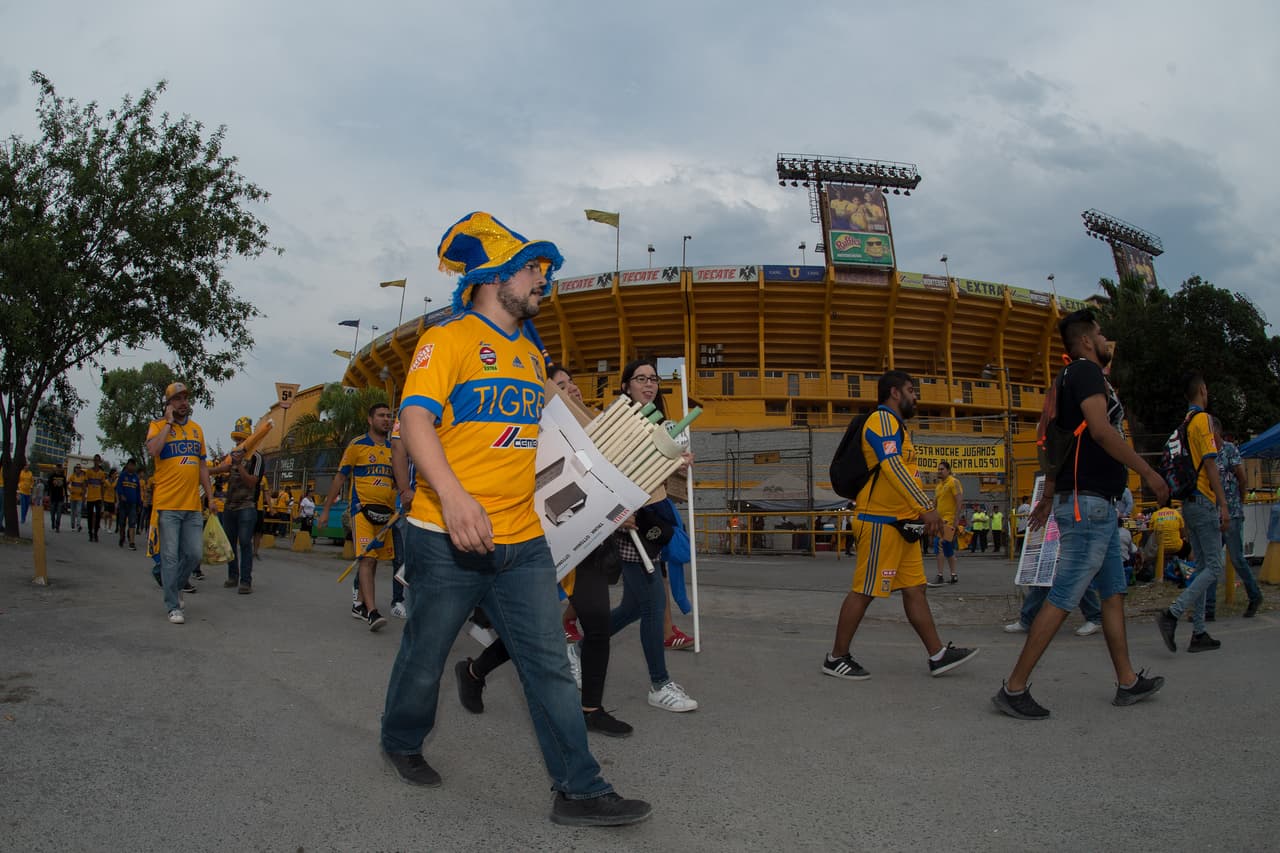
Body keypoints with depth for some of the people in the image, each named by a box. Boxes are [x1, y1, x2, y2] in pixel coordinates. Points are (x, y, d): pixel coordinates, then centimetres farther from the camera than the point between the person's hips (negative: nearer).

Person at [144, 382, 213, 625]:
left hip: (193, 505, 5)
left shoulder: (197, 429, 16)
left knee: (194, 554, 5)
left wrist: (210, 495, 16)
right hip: (168, 505, -4)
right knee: (170, 557, -1)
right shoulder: (158, 426, 1)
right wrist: (169, 422, -11)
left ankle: (176, 586, 30)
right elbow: (153, 450, -21)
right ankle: (173, 606, 8)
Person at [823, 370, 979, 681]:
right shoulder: (882, 419, -10)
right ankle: (836, 658, 3)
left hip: (900, 523, 10)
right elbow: (892, 466, -23)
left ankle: (938, 655, 13)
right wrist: (927, 507, -27)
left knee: (914, 588, 10)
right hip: (881, 522, -10)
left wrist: (918, 512, 20)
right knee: (865, 591, -5)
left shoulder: (895, 424, 23)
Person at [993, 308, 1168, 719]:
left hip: (1096, 504, 11)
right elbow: (1101, 429, -23)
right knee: (1062, 599, -9)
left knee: (1114, 592, 16)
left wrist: (1048, 497, 24)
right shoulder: (1086, 371, -9)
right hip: (1089, 503, -11)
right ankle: (1014, 688, -7)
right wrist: (1148, 472, -18)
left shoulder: (1069, 378, 20)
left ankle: (1128, 682, 25)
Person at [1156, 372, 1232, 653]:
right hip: (1204, 501, -9)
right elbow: (1210, 465, -16)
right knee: (1214, 569, -7)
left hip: (1188, 502, 9)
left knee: (1202, 567, 10)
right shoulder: (1203, 419, -10)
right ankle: (1172, 614, -16)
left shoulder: (1184, 423, 16)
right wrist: (1224, 505, -16)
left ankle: (1199, 635, 9)